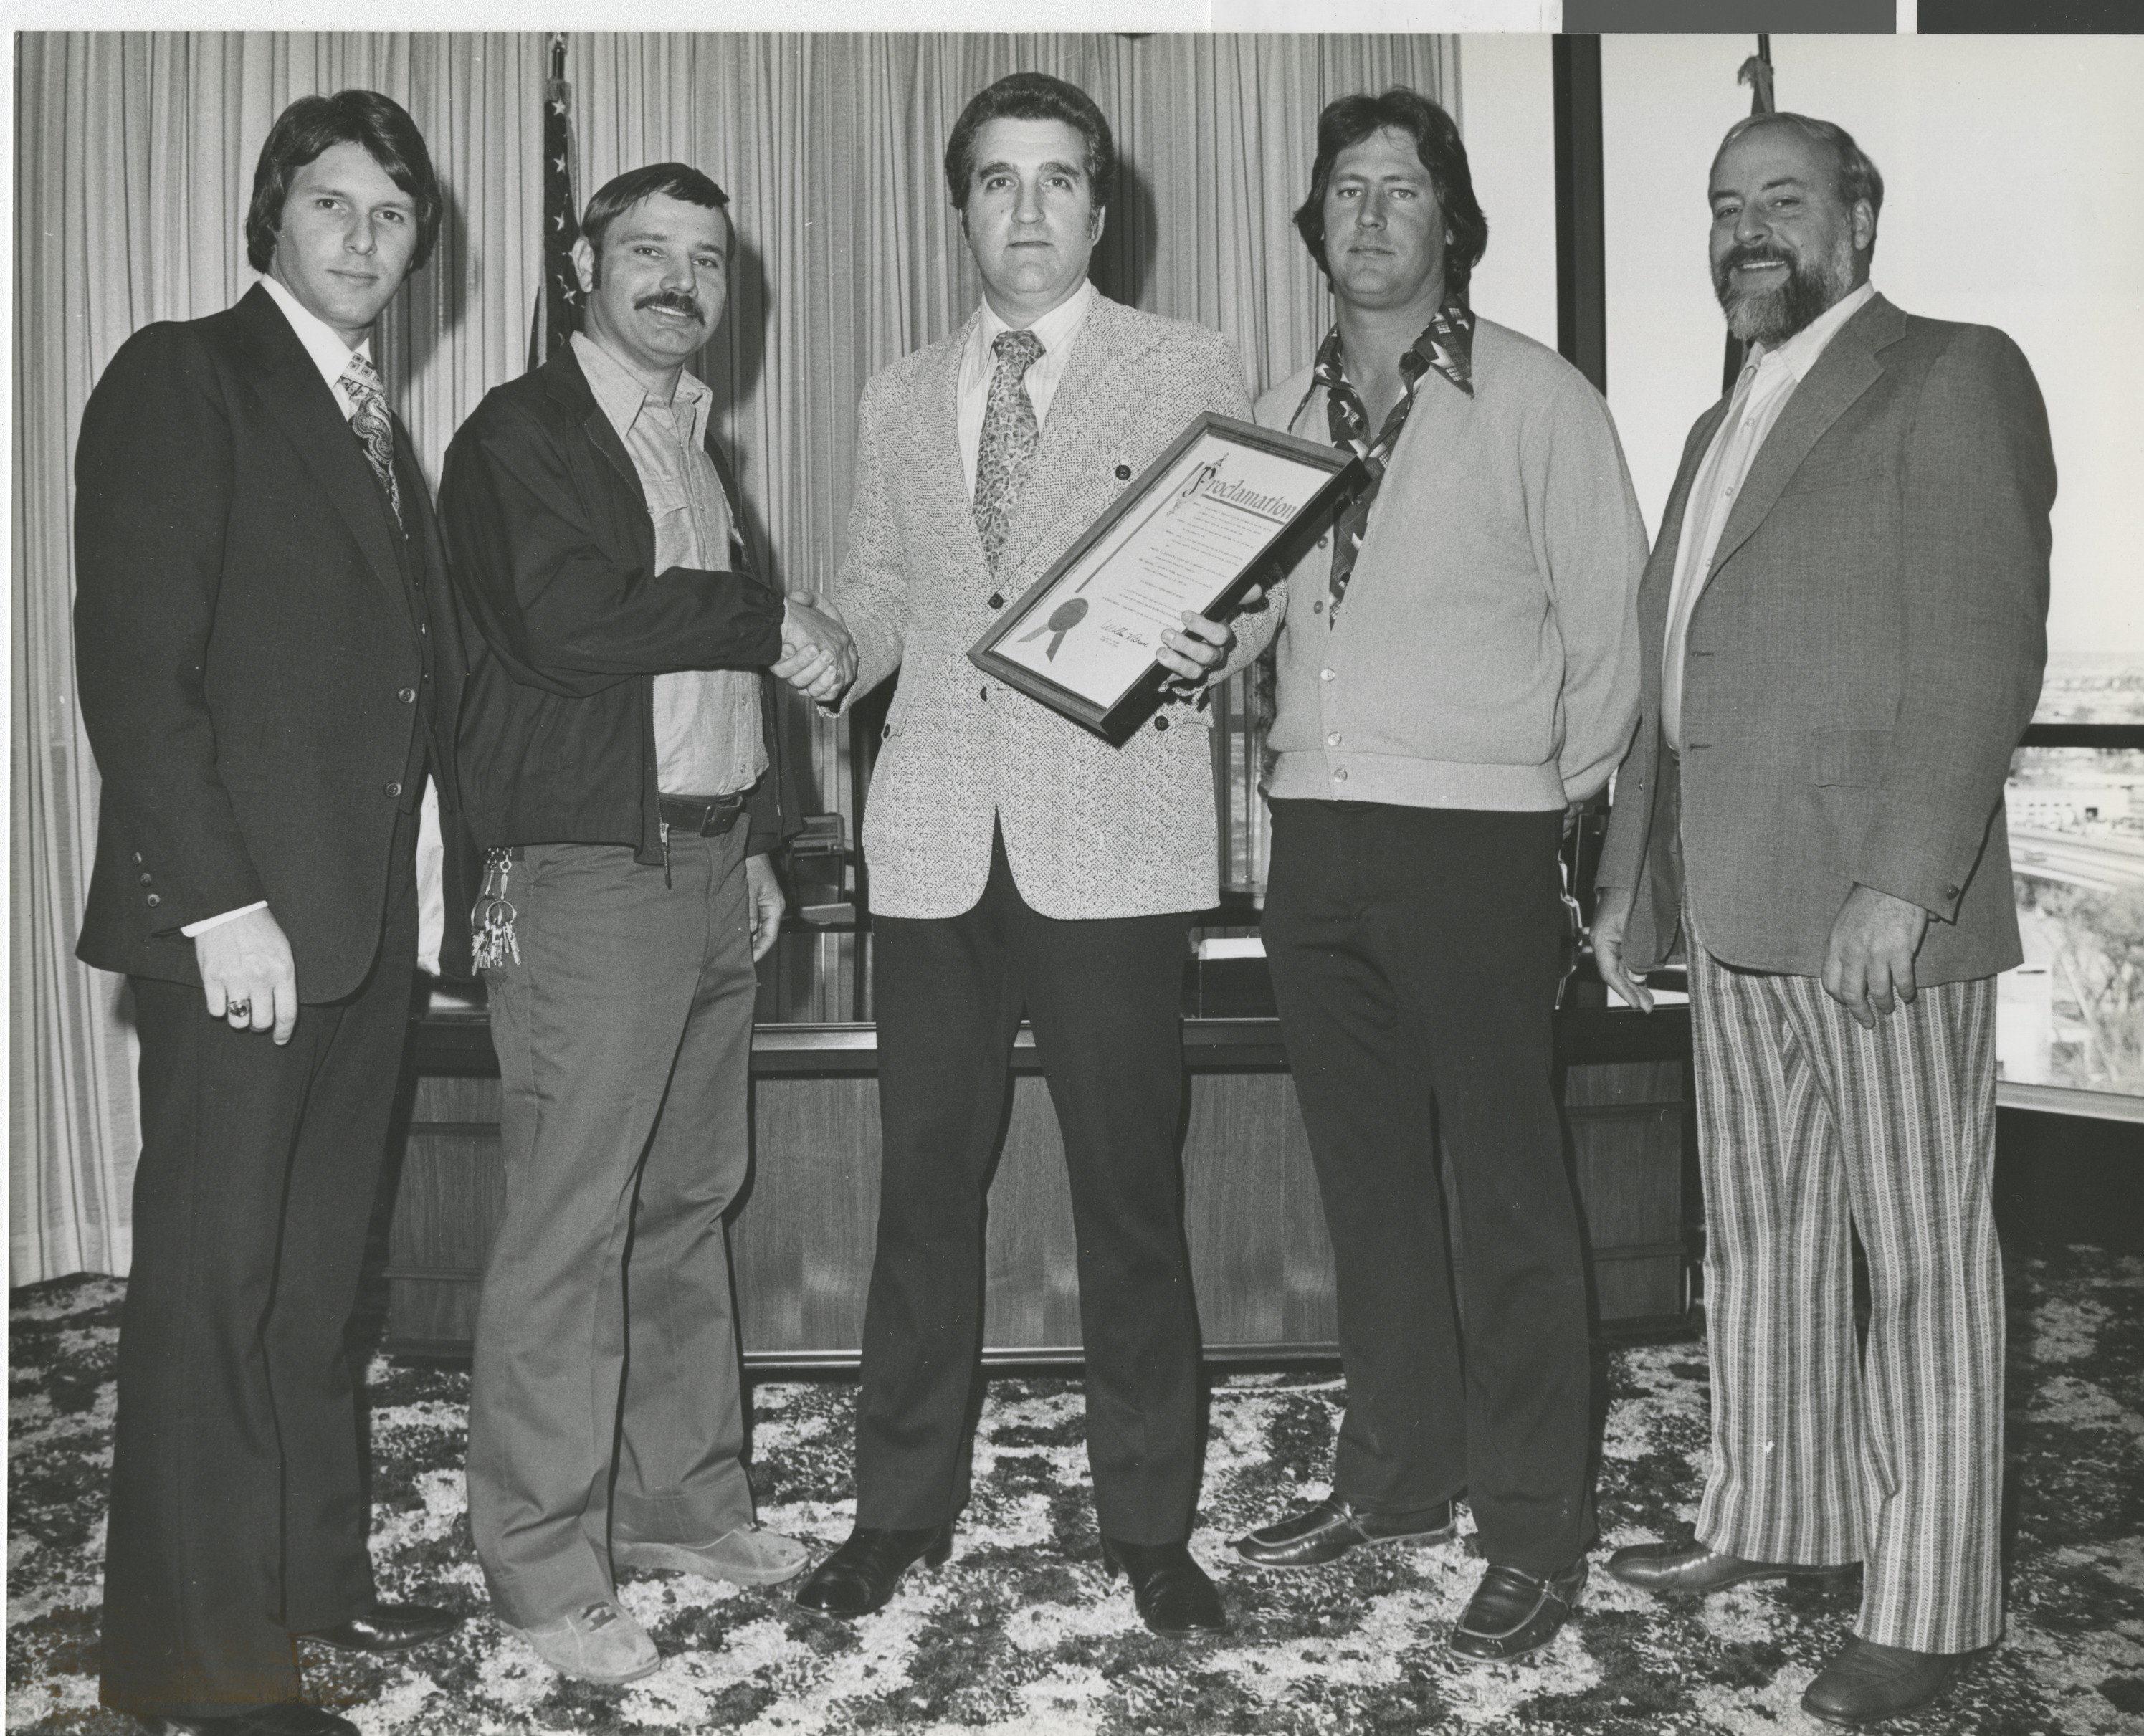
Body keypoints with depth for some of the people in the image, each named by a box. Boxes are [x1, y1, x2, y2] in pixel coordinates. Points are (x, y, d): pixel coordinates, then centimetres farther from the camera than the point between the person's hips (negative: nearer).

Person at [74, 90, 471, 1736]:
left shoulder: (377, 423, 18)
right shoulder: (181, 379, -4)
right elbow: (131, 662, -12)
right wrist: (218, 900, -18)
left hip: (374, 915, 7)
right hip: (241, 916, -7)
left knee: (319, 1271, 14)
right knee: (216, 1275, -1)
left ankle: (311, 1570, 25)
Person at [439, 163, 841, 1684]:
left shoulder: (700, 446, 21)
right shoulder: (521, 436, -4)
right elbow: (567, 620, -19)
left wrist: (763, 841, 15)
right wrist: (769, 620, -8)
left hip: (715, 866, 8)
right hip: (588, 876, -7)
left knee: (691, 1202, 12)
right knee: (571, 1225, -6)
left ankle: (685, 1499, 23)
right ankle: (546, 1569, 3)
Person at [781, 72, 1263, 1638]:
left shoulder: (1192, 372, 6)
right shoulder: (902, 400, 16)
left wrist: (1214, 639, -17)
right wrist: (836, 658, 0)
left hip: (1113, 841, -3)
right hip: (938, 841, 3)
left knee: (1130, 1195, 2)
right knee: (926, 1184, 8)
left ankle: (1150, 1524, 17)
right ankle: (902, 1505, 22)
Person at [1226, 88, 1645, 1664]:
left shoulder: (1536, 400, -2)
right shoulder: (1281, 414, 13)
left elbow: (1606, 629, -2)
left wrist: (1555, 806, 0)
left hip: (1477, 839, -5)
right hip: (1316, 830, 6)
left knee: (1508, 1194, 0)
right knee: (1368, 1179, 14)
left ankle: (1534, 1532, 11)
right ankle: (1397, 1475, 28)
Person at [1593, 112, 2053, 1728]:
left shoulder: (1951, 378, -4)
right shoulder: (1722, 426, 21)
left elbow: (1984, 653, -14)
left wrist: (1904, 882, -21)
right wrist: (1633, 879, 18)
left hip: (1878, 912, -8)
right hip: (1735, 915, 8)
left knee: (1924, 1262, 2)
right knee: (1758, 1240, 16)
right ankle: (1768, 1517, 31)